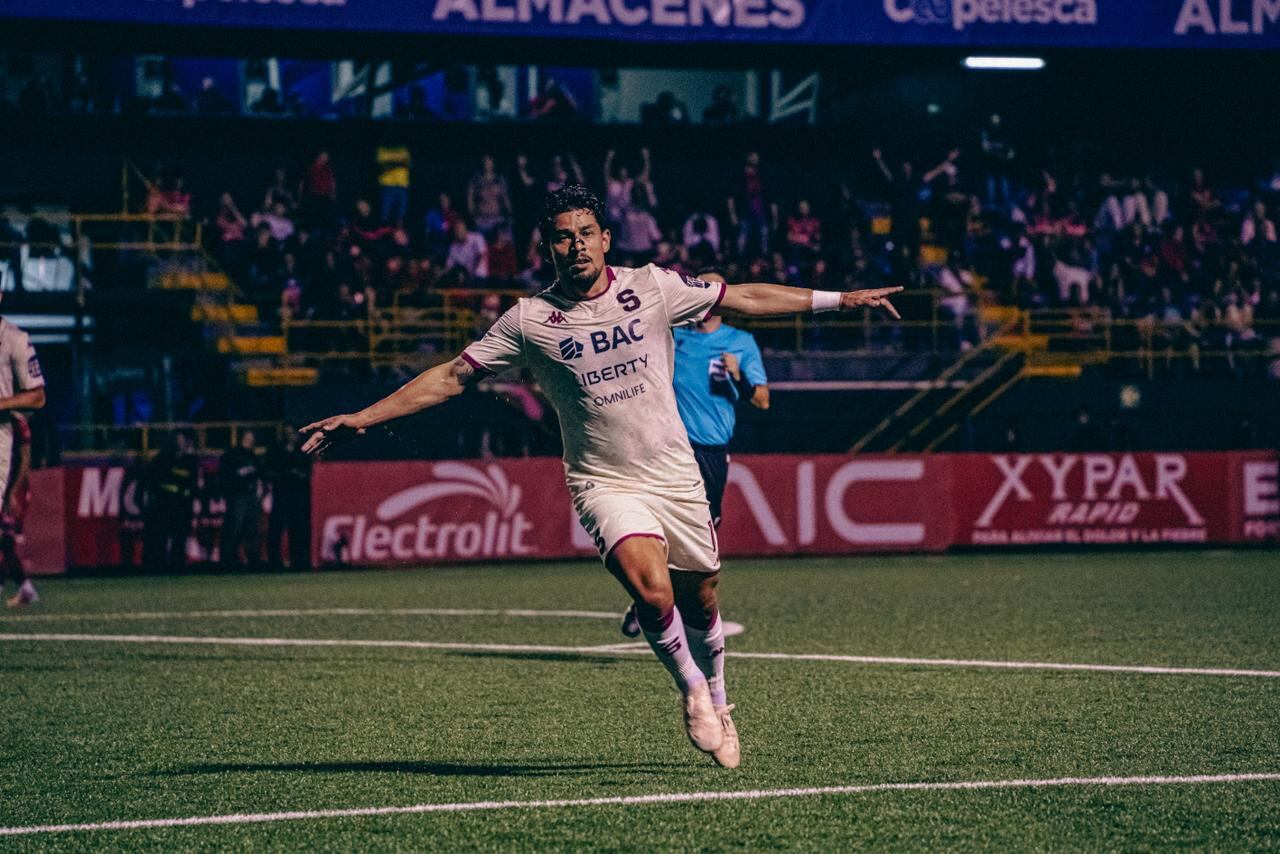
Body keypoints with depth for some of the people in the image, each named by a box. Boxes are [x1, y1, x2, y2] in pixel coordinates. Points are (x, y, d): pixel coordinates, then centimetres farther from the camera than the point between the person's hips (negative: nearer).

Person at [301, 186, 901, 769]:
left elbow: (742, 299, 8)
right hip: (605, 485, -2)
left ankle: (716, 703, 39)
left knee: (699, 603, 10)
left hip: (676, 475, 2)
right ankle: (690, 690, 3)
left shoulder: (653, 288, -1)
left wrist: (839, 300, 9)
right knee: (652, 591, -24)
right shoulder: (529, 321, -4)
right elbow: (452, 377, 0)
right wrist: (362, 418, -6)